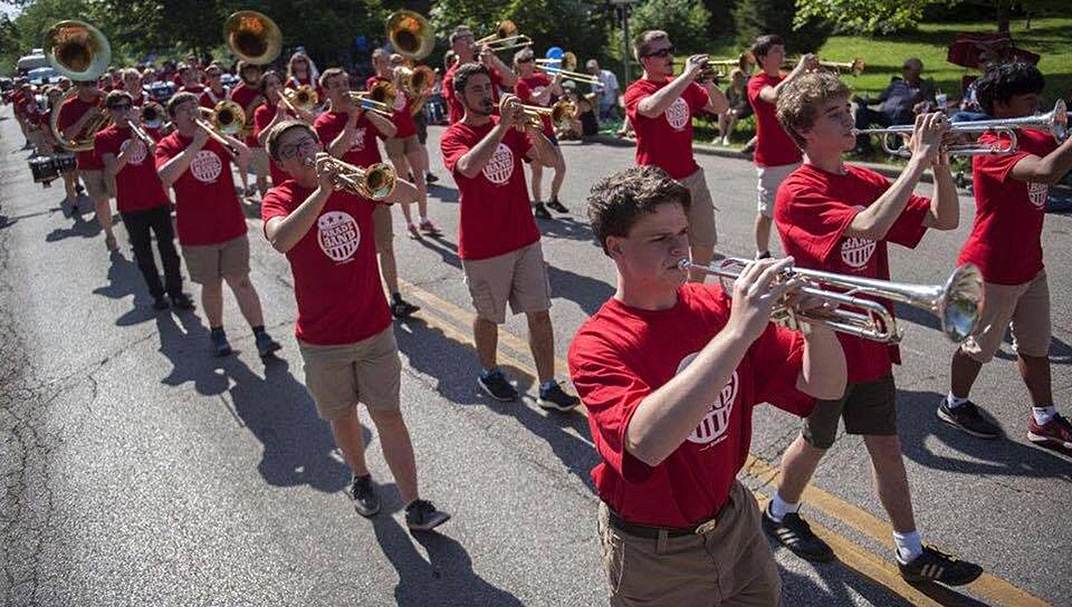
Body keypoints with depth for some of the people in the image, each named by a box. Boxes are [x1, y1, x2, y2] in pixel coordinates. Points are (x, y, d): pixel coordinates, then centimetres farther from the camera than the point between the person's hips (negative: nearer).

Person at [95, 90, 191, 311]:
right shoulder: (103, 138, -1)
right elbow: (112, 170, -15)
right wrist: (133, 144, -25)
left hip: (158, 200, 1)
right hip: (130, 206, -1)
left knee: (168, 247, 3)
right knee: (143, 253, 8)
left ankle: (176, 291, 15)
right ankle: (157, 294, 20)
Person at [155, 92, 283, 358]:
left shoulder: (216, 136, 7)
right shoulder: (168, 145, -3)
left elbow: (245, 156, -7)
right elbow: (166, 176, -23)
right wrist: (196, 144, -25)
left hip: (232, 226, 1)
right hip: (196, 233, -1)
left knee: (240, 281, 2)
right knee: (211, 286, 10)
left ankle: (261, 335, 2)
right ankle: (217, 331, 30)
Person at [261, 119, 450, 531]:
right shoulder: (280, 197, -8)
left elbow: (410, 194, -11)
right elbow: (281, 240, -30)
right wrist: (322, 190, -33)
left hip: (375, 328, 1)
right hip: (322, 340, -1)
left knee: (388, 415, 4)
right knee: (343, 416, 17)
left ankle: (415, 506, 9)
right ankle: (361, 479, 42)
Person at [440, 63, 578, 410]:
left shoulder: (511, 127, 7)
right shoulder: (453, 137, -7)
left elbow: (549, 159, -5)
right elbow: (469, 167, -30)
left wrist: (529, 126, -20)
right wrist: (503, 125, -29)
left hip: (525, 238, 4)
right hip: (482, 247, -4)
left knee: (539, 313, 4)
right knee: (489, 316, 12)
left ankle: (548, 388, 13)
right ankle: (489, 373, 37)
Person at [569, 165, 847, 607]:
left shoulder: (718, 307, -8)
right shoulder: (597, 345, -23)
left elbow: (825, 387, -8)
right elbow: (646, 442, -43)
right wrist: (738, 332, -45)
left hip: (735, 517, 5)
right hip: (656, 554, -4)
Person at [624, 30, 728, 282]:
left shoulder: (684, 85, 9)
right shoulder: (636, 91, -11)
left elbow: (721, 107, 11)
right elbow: (653, 109, -34)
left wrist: (707, 82, -8)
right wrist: (688, 75, -29)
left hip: (693, 176, 7)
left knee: (705, 245, 18)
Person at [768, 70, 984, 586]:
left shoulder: (867, 181, 4)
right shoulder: (798, 194, -19)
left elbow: (945, 219, 3)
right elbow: (869, 227, -35)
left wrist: (940, 160, -12)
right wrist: (918, 160, -30)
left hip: (870, 339, 7)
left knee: (885, 445, 16)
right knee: (818, 440, 14)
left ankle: (911, 552, 30)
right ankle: (779, 513, 40)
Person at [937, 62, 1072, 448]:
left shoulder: (1032, 139, 6)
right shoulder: (995, 149, -24)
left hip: (1029, 265, 9)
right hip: (993, 270, -9)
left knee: (1035, 345, 18)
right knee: (978, 346, 10)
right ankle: (955, 404, 32)